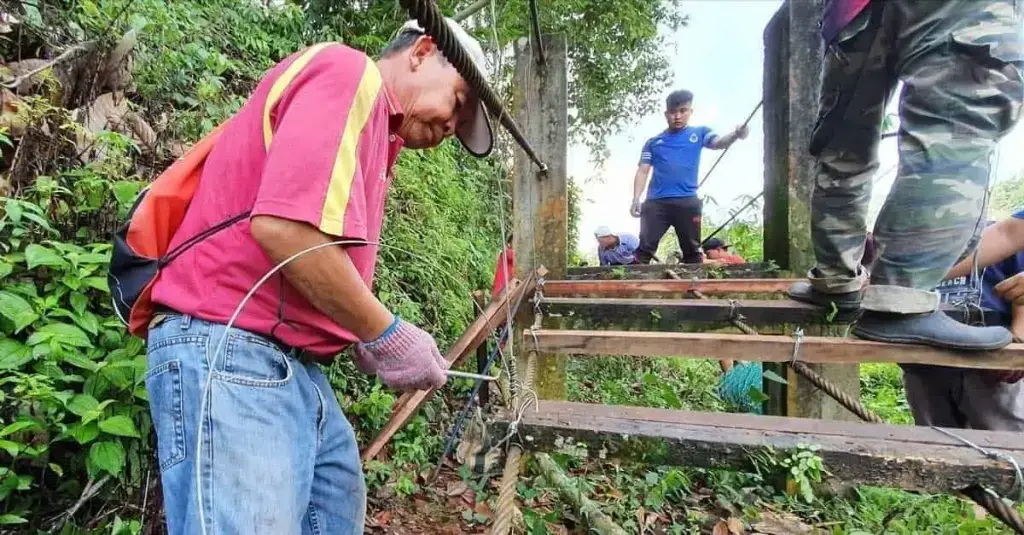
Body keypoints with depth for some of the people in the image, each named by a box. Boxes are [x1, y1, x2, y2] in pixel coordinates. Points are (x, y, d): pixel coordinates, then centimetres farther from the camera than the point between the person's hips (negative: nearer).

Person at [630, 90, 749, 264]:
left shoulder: (699, 133, 14)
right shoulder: (653, 142, 16)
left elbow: (719, 143, -4)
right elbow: (643, 171, 10)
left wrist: (735, 134, -27)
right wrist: (636, 199, -3)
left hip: (688, 202, 0)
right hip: (655, 202, 0)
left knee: (692, 251, 5)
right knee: (644, 248, -2)